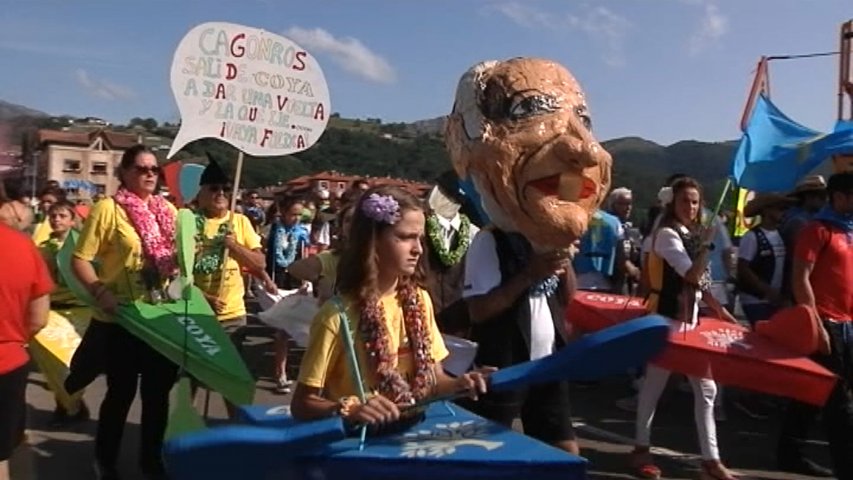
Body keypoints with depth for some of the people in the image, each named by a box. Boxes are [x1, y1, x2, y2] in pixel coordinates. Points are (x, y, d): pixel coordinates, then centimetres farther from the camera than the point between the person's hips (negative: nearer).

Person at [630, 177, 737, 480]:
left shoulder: (693, 235, 14)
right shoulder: (667, 234, -12)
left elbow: (699, 282, 16)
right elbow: (691, 276, -22)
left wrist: (720, 310, 12)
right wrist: (707, 244, -22)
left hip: (690, 318, 9)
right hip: (668, 319, -8)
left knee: (706, 388, 7)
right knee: (655, 383, 2)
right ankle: (642, 449, 16)